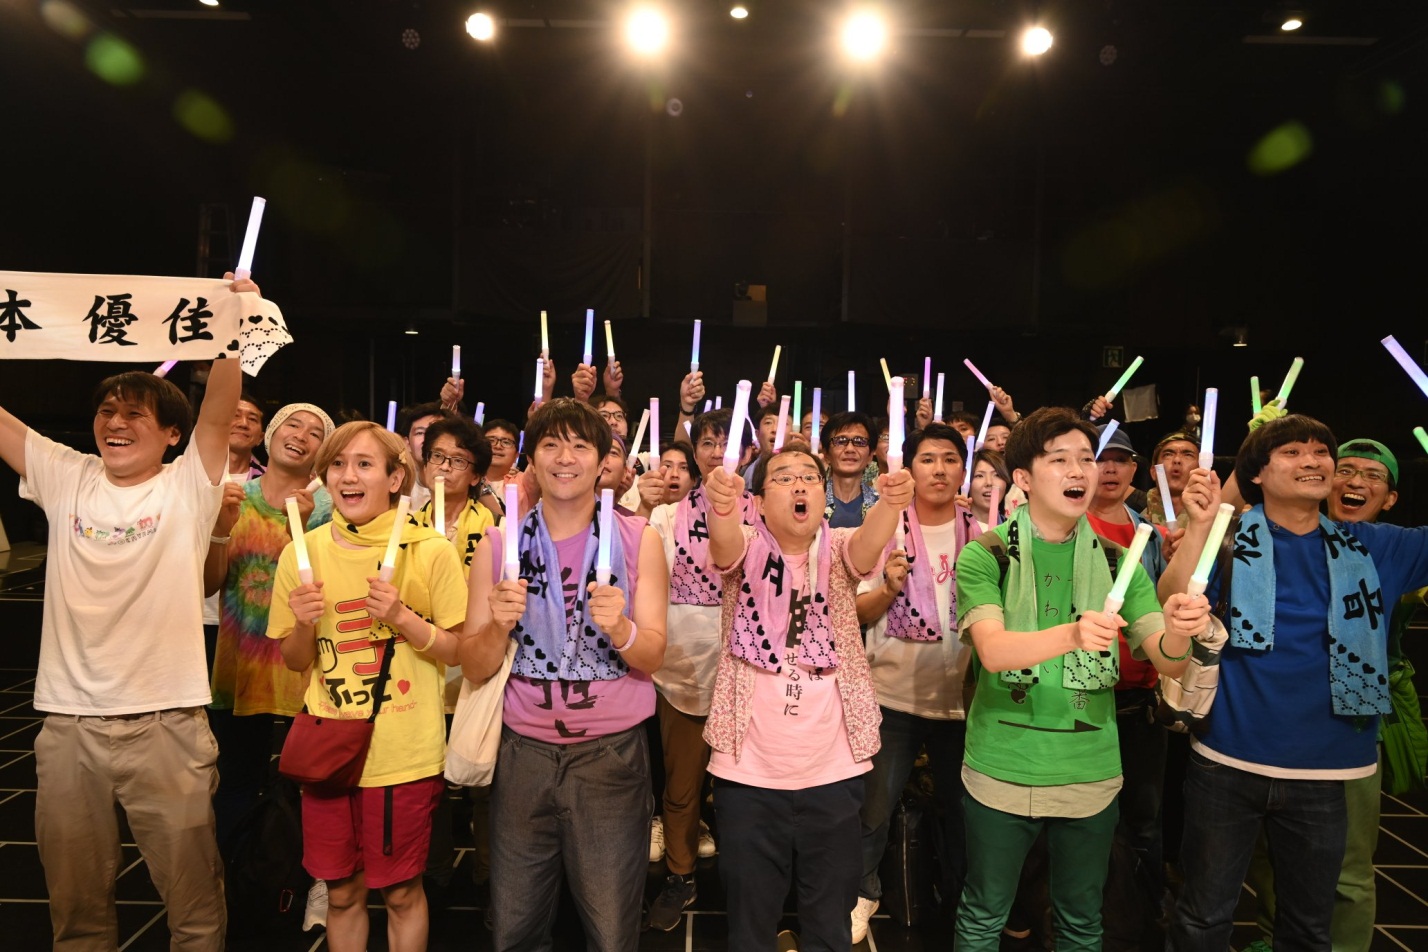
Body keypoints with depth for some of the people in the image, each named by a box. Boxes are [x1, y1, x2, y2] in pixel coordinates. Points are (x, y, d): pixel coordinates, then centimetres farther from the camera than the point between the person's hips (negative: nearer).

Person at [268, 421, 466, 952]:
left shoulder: (430, 551, -10)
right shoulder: (303, 553, -1)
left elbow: (459, 652, -5)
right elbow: (294, 661, 7)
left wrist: (402, 617, -20)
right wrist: (304, 624, -14)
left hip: (405, 754, -2)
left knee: (401, 892, 12)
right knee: (341, 893, 17)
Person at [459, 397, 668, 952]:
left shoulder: (637, 540, -2)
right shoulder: (498, 545, 1)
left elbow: (653, 658, -5)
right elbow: (474, 669, 0)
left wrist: (619, 629, -25)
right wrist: (500, 625, -20)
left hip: (612, 756, -1)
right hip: (523, 753, 2)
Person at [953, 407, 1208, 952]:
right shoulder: (985, 555, -8)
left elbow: (1168, 664, -4)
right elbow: (992, 650, -23)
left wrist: (1176, 634, -27)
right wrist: (1072, 635, -40)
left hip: (1090, 774, 3)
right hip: (1000, 772, -3)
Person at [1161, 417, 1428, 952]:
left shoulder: (1374, 548, 4)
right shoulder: (1230, 537, -5)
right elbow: (1173, 606, -17)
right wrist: (1198, 525, -30)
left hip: (1327, 772, 3)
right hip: (1228, 765, -3)